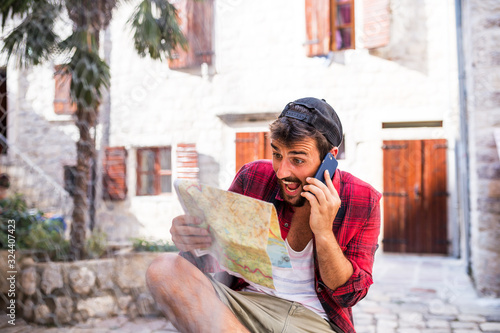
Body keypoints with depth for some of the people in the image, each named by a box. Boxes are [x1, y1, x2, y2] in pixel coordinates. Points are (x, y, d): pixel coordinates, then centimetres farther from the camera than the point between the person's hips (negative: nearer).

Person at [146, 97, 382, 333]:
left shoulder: (363, 201, -5)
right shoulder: (252, 177, -1)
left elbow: (348, 294, -3)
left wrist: (324, 232, -19)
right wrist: (191, 243, -17)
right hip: (245, 303, 4)